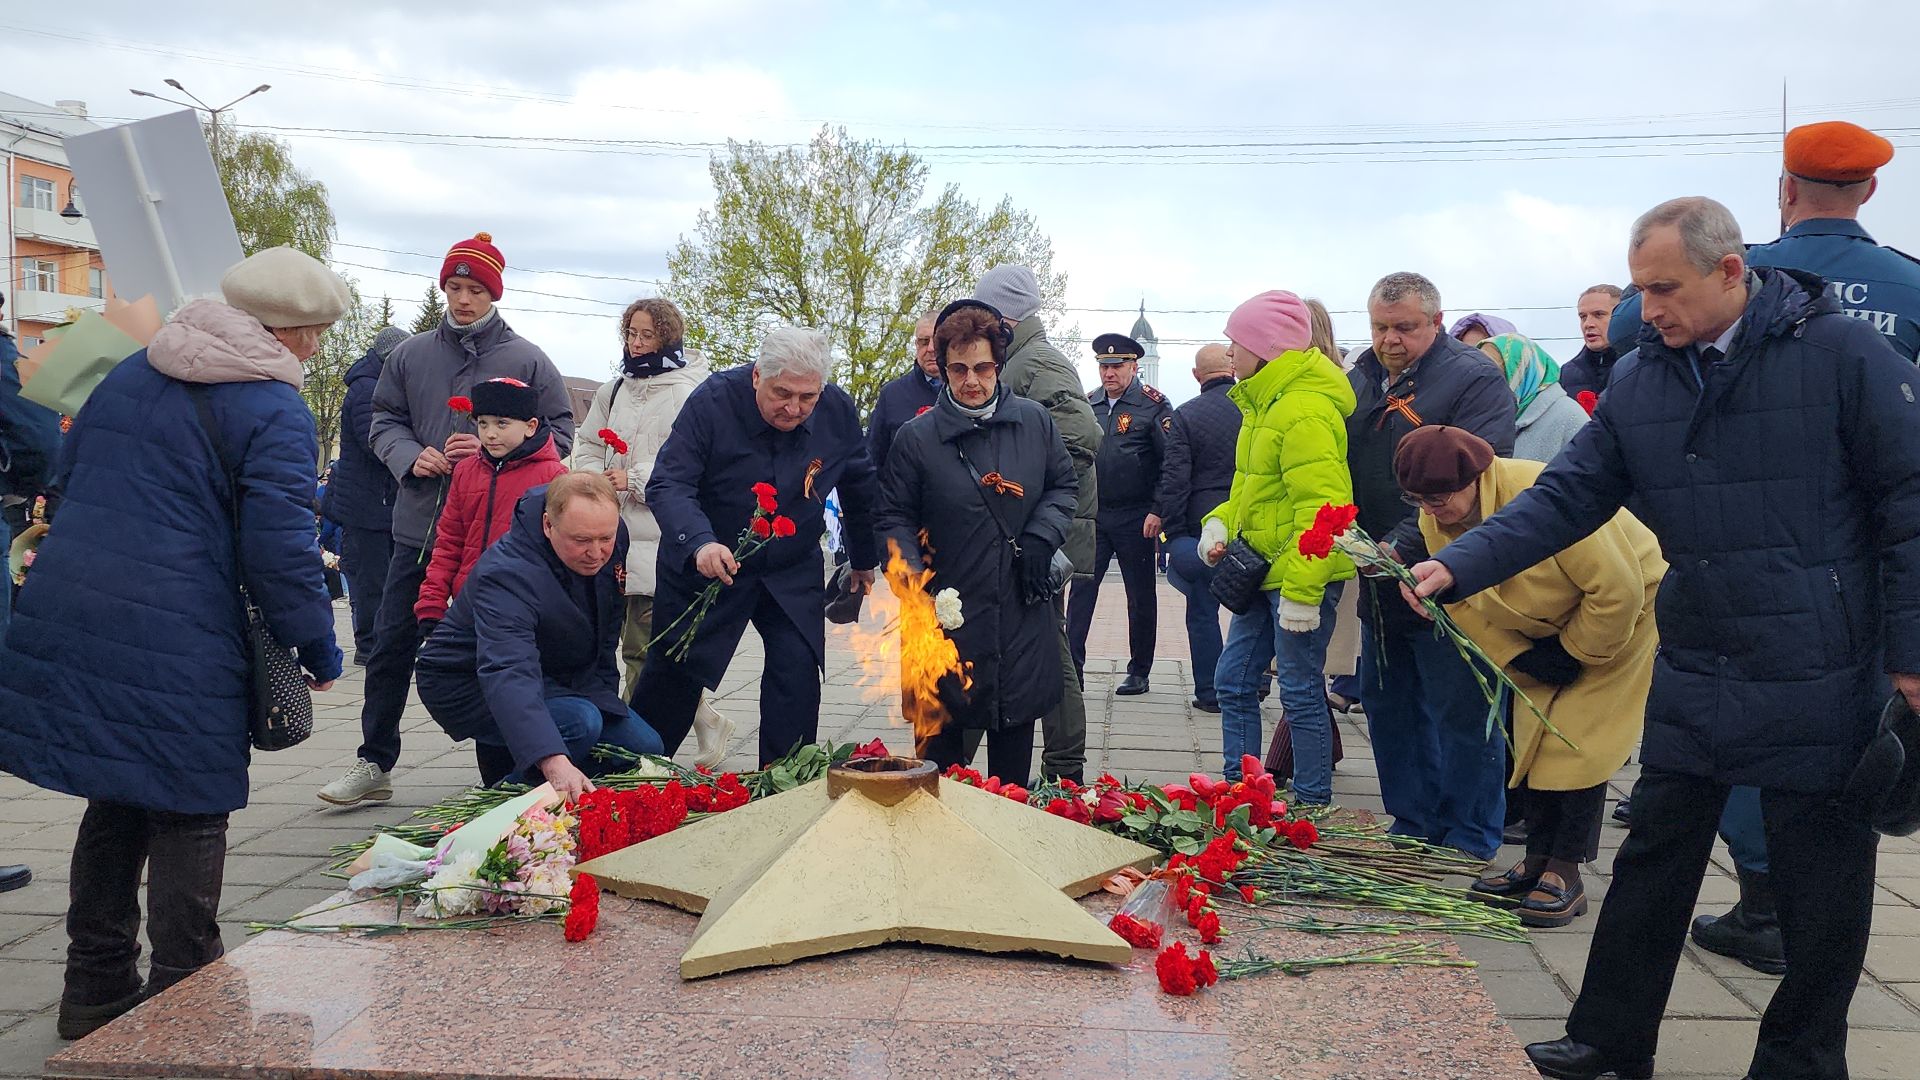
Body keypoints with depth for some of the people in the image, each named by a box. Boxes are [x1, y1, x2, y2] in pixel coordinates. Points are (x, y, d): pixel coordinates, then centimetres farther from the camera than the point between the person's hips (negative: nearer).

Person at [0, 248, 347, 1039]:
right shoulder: (275, 410, -10)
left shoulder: (132, 372, 14)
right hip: (177, 645, -7)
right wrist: (318, 649, -5)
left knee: (115, 804, 19)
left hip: (67, 618, 7)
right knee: (187, 821, 6)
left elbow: (66, 477, 23)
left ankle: (97, 989, 30)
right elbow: (280, 549, -16)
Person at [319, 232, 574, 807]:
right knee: (391, 647, 7)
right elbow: (384, 421, 13)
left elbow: (559, 434, -1)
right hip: (418, 528, 3)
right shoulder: (410, 355, 8)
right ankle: (374, 764, 19)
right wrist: (411, 457, -8)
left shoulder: (528, 360, -1)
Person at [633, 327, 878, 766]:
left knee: (798, 675, -9)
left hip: (794, 570, 2)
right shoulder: (713, 401, -22)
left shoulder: (838, 411, -12)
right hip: (703, 562, -2)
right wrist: (699, 542, -43)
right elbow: (667, 484, -25)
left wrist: (863, 559, 17)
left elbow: (860, 486, 6)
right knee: (672, 673, 8)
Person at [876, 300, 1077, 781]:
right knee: (940, 748, 4)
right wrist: (909, 573, -16)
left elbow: (1062, 485, 14)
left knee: (1014, 755, 13)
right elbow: (894, 518, 0)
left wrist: (1042, 536, -4)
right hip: (946, 618, -2)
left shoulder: (1034, 421, 4)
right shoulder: (916, 437, -3)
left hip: (1023, 619, 3)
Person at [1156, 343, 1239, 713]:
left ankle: (1209, 693, 10)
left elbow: (1175, 479, -8)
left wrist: (1173, 533, -4)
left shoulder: (1185, 416, -5)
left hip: (1205, 526, -2)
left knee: (1203, 612, 7)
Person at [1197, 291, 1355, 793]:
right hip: (1264, 572, 10)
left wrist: (1301, 590, -25)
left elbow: (1320, 507, -24)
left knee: (1301, 693, -1)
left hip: (1303, 577, -10)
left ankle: (1313, 809, 11)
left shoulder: (1305, 411, -18)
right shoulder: (1264, 403, 14)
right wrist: (1221, 522, 4)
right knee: (1234, 682, 12)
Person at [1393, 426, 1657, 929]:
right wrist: (1519, 657, -14)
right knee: (1534, 740, 7)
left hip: (1625, 615, -7)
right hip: (1543, 630, 7)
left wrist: (1571, 651, -19)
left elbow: (1617, 590, -32)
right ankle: (1538, 860, 19)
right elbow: (1461, 603, -3)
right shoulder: (1434, 521, -16)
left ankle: (1566, 873, -2)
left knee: (1577, 741, -12)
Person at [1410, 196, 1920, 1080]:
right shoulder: (1640, 383, 3)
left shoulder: (1842, 352, -10)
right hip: (1693, 673, 5)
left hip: (1820, 681, -4)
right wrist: (1459, 566, -12)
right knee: (1653, 860, 11)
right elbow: (1566, 498, 1)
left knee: (1819, 881, 8)